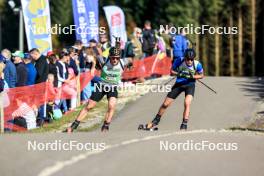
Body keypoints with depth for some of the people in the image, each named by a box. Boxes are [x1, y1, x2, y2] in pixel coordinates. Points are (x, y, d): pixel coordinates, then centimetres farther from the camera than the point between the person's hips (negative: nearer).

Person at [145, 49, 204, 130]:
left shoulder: (197, 64, -22)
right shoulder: (179, 61, -21)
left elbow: (201, 75, -5)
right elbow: (172, 71, -7)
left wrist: (192, 76, -25)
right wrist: (179, 74, -29)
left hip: (190, 85, -2)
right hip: (179, 84, 2)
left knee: (187, 103, -27)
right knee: (165, 104, 7)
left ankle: (184, 125, -21)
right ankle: (156, 120, 30)